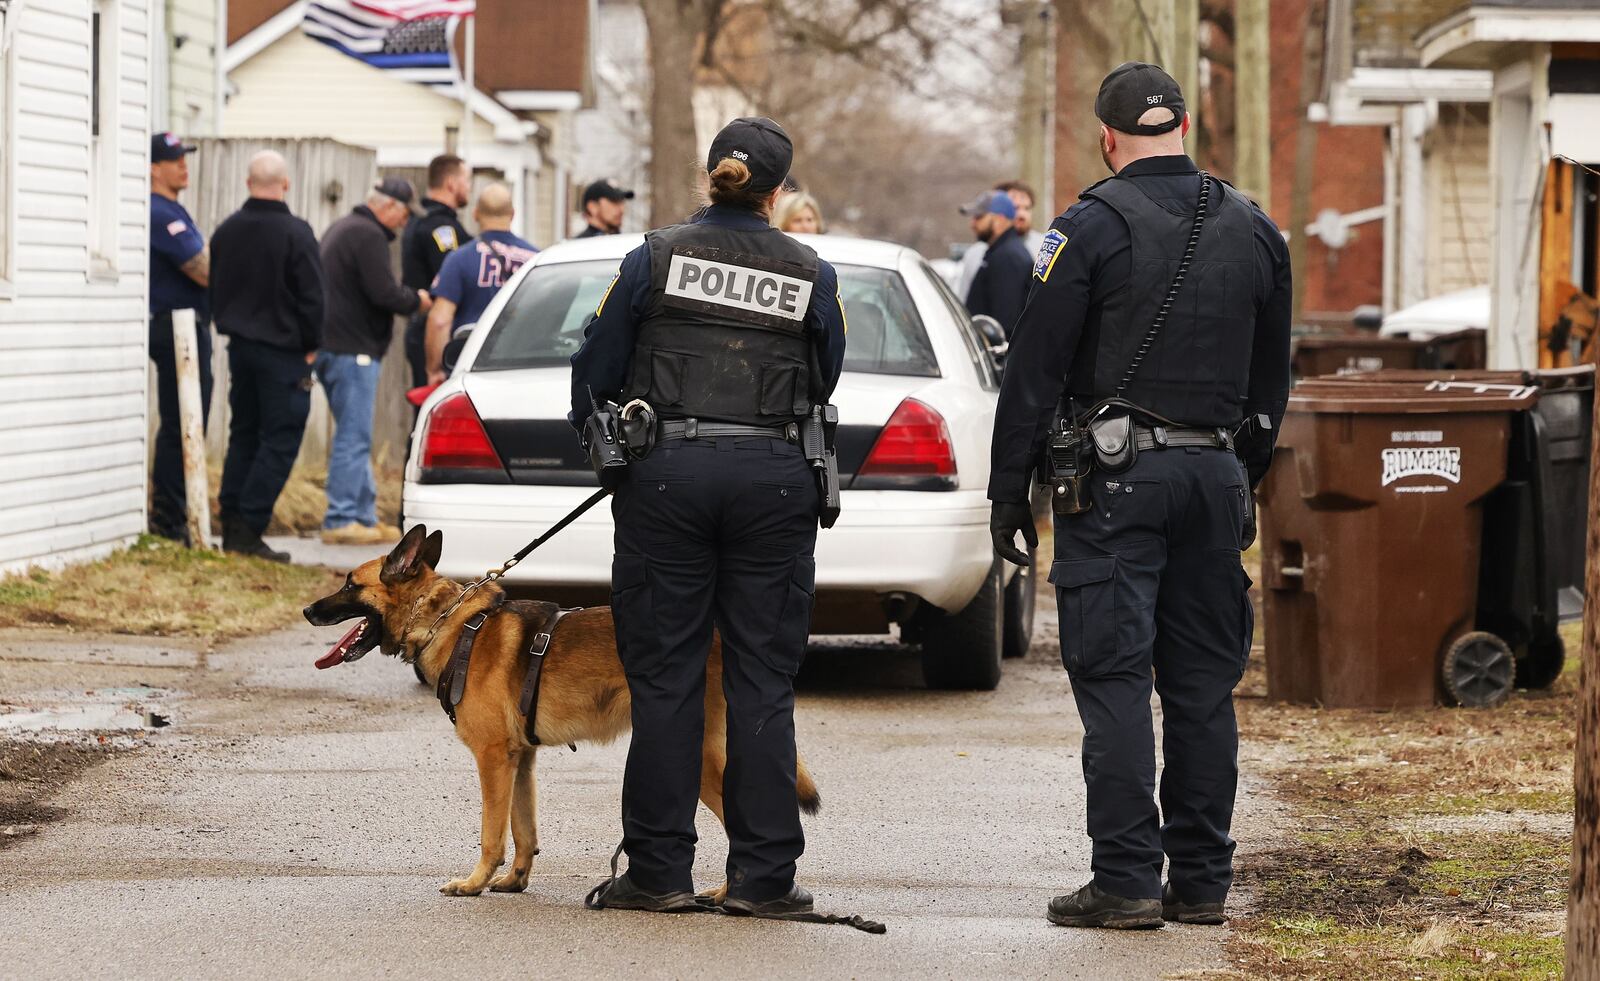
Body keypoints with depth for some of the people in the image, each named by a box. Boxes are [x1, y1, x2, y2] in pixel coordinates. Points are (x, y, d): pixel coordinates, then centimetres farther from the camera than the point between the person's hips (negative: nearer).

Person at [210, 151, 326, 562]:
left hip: (240, 344, 7)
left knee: (243, 435, 15)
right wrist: (311, 345, -1)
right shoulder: (295, 233, -15)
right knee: (280, 440, -2)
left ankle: (232, 526, 12)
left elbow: (215, 289, 16)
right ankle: (248, 527, -9)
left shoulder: (226, 231, 6)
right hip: (282, 350, -7)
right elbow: (312, 297, -13)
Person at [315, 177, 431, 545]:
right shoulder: (369, 236, -13)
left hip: (328, 346, 11)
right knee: (354, 436, -9)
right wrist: (416, 300, -1)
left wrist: (407, 297, 15)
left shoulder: (341, 229, 20)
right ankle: (340, 520, -10)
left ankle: (365, 517, 17)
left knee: (354, 435, 14)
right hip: (353, 349, -11)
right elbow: (383, 293, -20)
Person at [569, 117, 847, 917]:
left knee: (664, 677, 4)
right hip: (772, 482, 1)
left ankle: (658, 872, 5)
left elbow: (596, 369, 4)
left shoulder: (655, 258, 0)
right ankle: (763, 875, 4)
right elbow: (823, 383, 11)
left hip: (666, 475, -1)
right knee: (762, 683, 4)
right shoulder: (810, 275, 4)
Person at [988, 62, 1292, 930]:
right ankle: (1200, 881, 11)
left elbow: (1035, 372, -7)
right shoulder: (1254, 232, 11)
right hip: (1215, 476, 5)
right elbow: (1271, 377, 18)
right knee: (1203, 682, 9)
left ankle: (1127, 879, -9)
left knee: (1113, 679, -5)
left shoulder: (1093, 228, -7)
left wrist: (1008, 494, -1)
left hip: (1115, 479, -5)